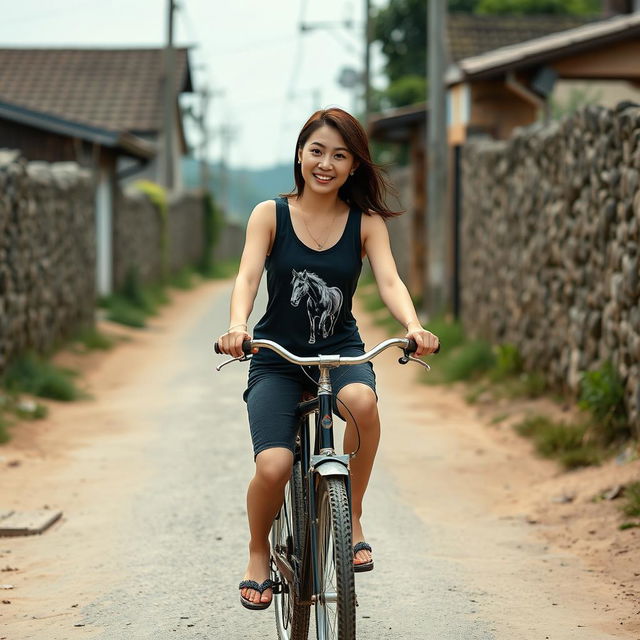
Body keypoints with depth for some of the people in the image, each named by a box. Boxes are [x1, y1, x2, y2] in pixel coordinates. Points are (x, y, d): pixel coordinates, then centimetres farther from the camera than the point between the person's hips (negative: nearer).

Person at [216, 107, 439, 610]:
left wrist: (414, 328, -35)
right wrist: (237, 327, -37)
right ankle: (259, 553, 11)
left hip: (340, 351, 1)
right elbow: (247, 276, -15)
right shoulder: (270, 215, -2)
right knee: (273, 467, -22)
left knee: (362, 400, -37)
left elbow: (389, 281, -13)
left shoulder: (366, 222, 0)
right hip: (277, 358, 0)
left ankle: (351, 518, -14)